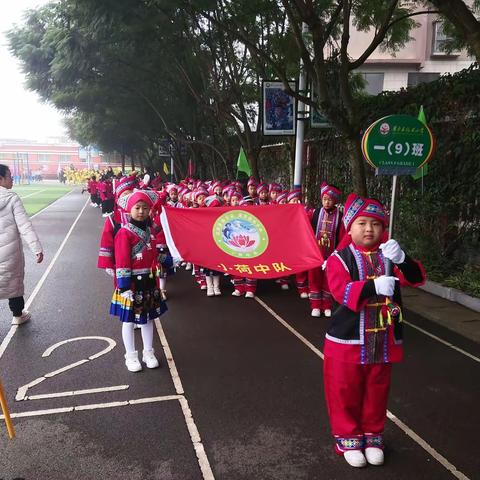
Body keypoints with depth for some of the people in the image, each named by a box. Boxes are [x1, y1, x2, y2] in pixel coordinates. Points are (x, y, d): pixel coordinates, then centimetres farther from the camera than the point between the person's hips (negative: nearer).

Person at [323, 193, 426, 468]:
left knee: (377, 393, 18)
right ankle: (347, 437, 30)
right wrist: (374, 286, -39)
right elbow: (341, 290, -24)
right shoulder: (340, 257, -10)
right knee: (345, 392, 10)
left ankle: (373, 436, 38)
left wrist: (402, 259, -30)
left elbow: (417, 278, -10)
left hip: (383, 341, 4)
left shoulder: (389, 254, 2)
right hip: (347, 340, -3)